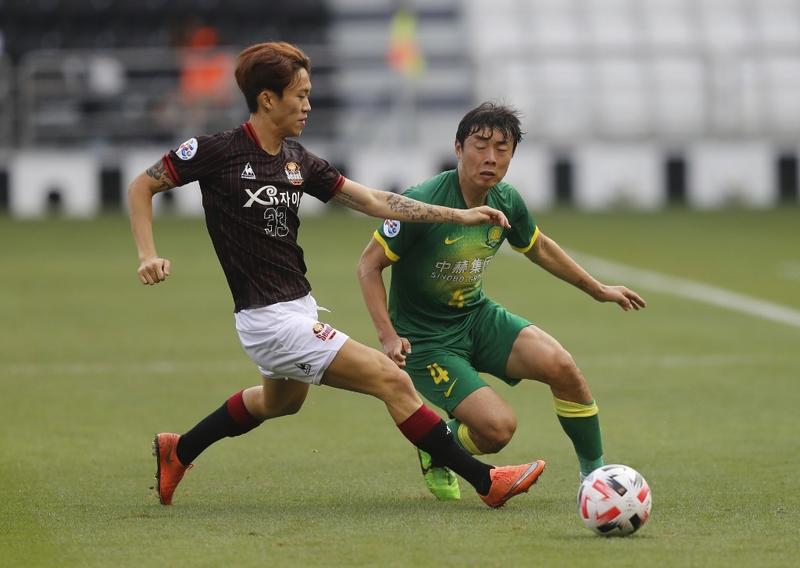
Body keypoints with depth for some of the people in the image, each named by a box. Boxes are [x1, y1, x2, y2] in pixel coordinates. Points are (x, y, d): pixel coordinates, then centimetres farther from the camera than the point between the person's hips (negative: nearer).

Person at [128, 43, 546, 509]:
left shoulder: (298, 160, 6)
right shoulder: (219, 151, -14)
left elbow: (372, 200, 7)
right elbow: (142, 187, -4)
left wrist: (458, 216, 2)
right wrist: (149, 255, -17)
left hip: (300, 308, 10)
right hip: (269, 318, -10)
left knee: (281, 401, 36)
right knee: (392, 380, -13)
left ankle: (178, 452, 52)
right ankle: (485, 481, -8)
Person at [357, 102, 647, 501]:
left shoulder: (507, 202, -4)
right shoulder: (423, 202, -23)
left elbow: (538, 248, 18)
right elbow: (369, 265, -15)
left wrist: (597, 290, 25)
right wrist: (388, 337, -25)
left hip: (476, 316, 6)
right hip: (425, 338, -5)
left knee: (561, 366, -19)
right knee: (499, 426, -22)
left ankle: (597, 476, 1)